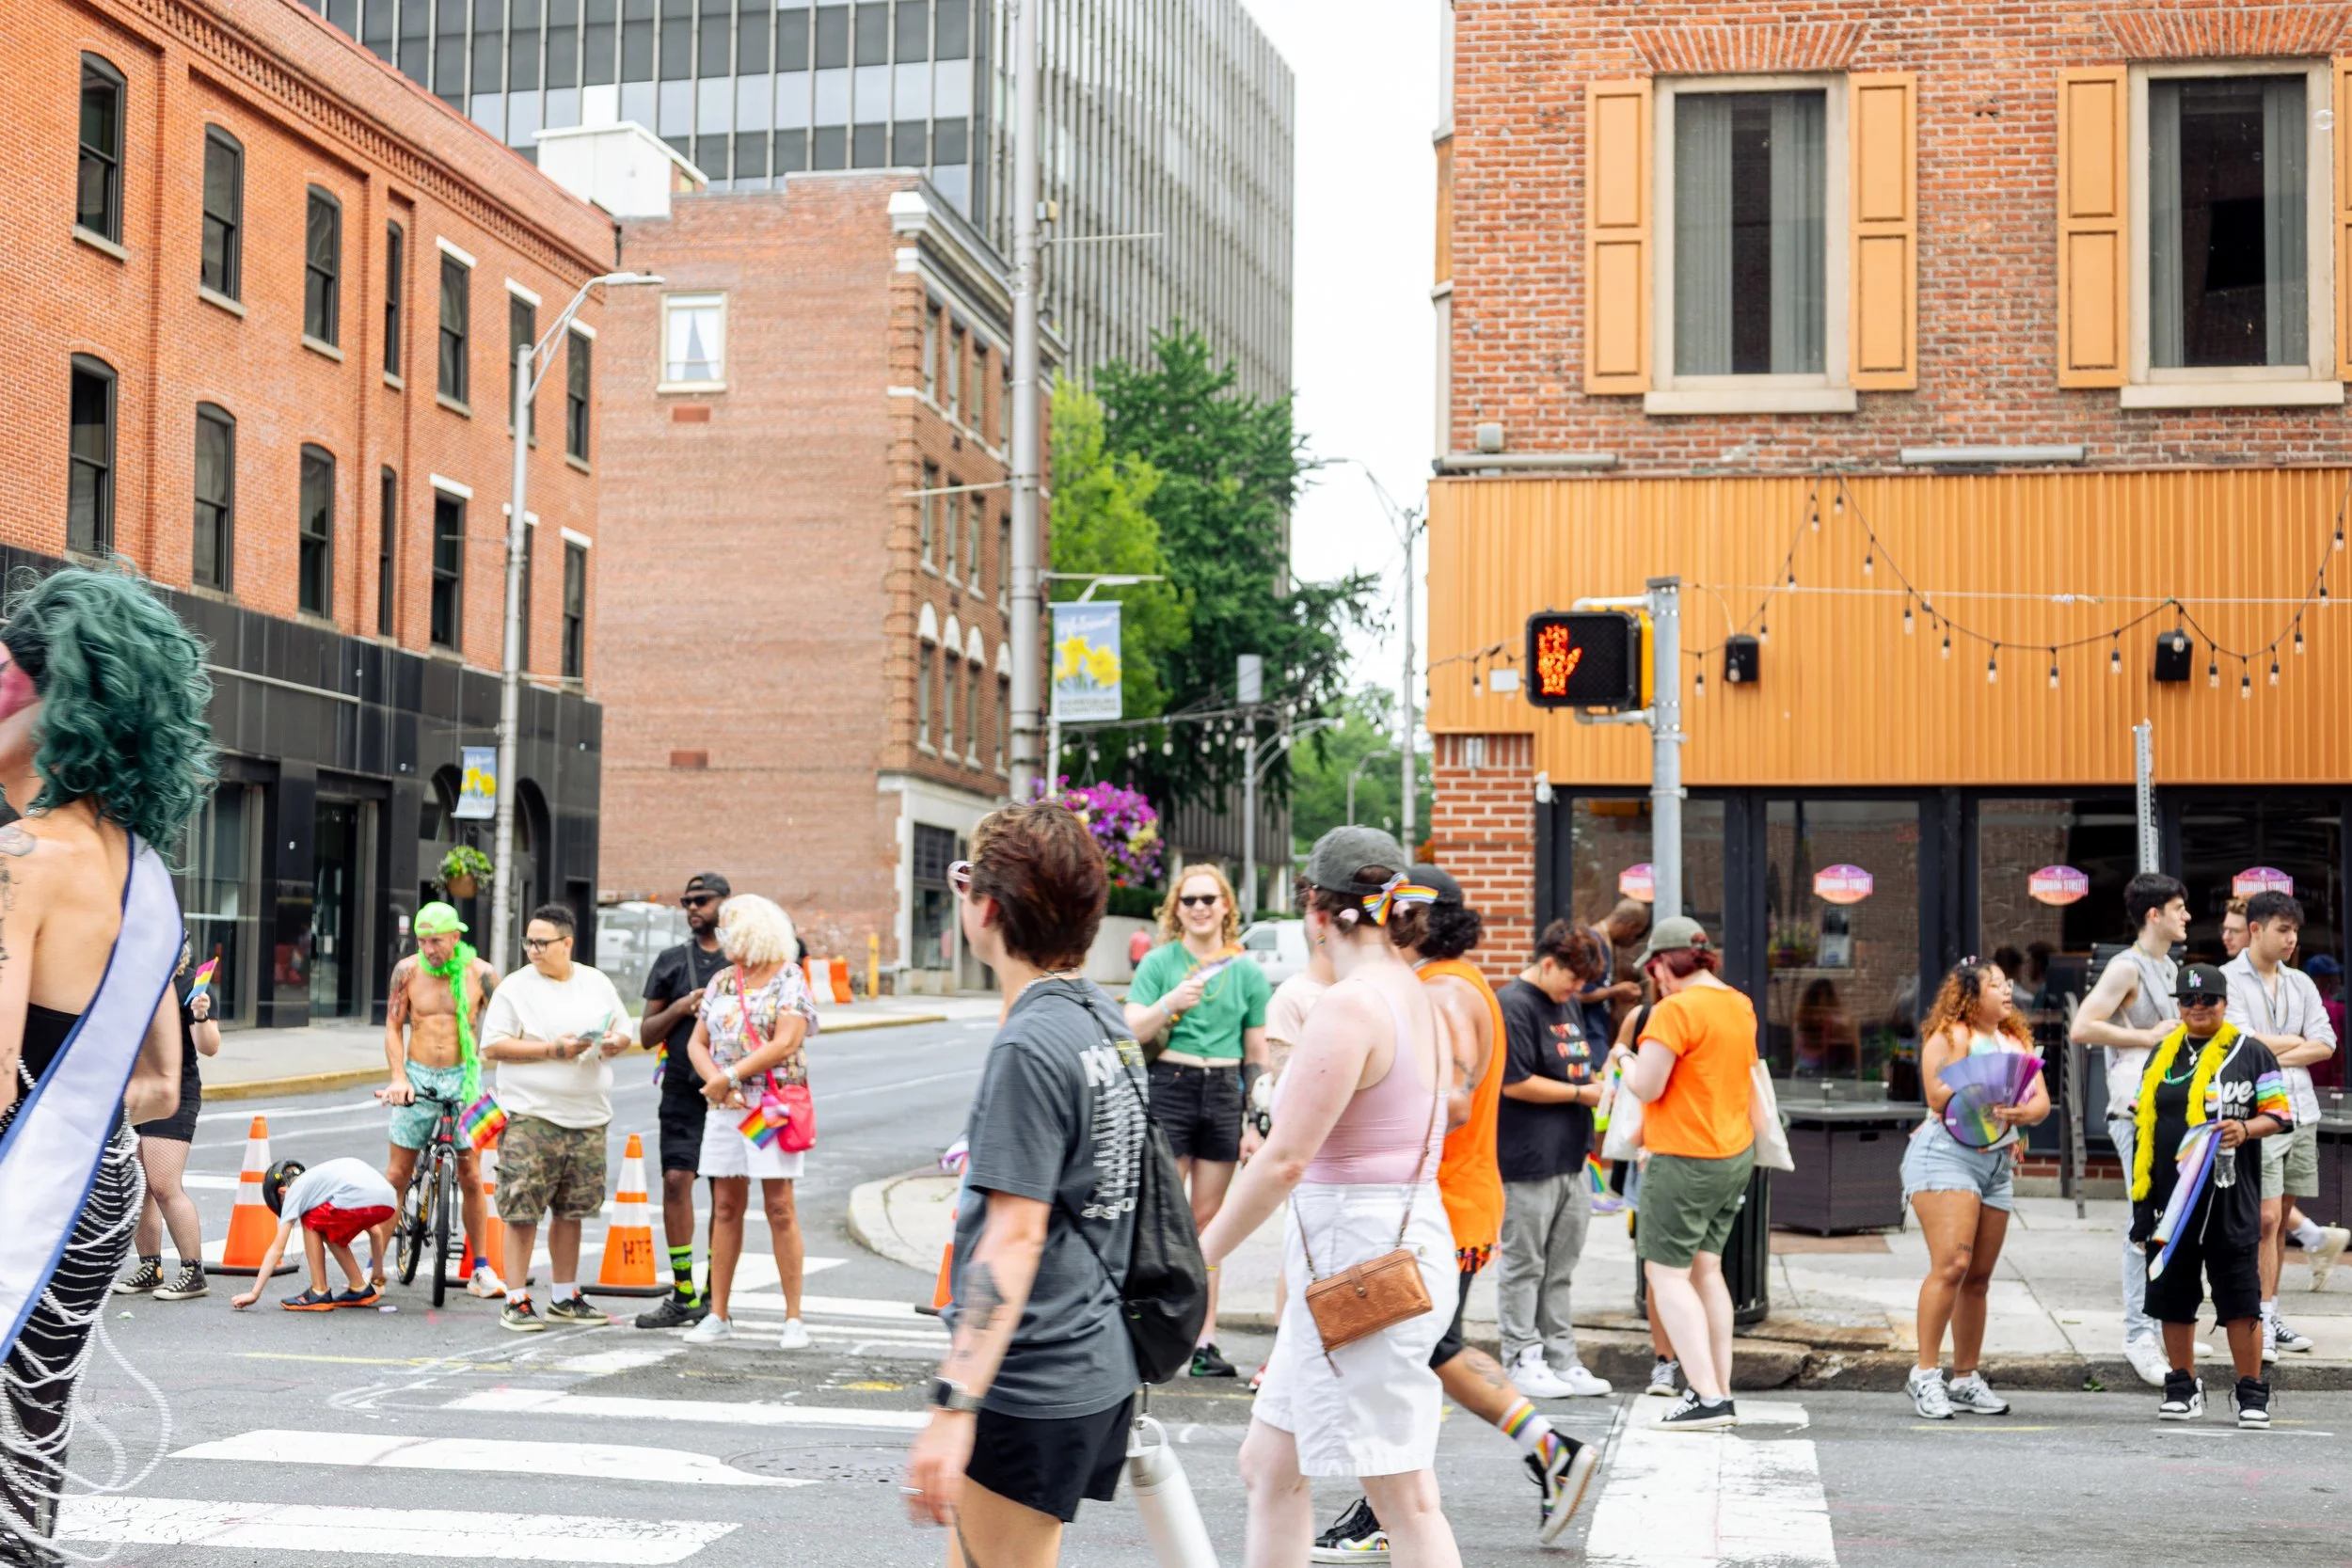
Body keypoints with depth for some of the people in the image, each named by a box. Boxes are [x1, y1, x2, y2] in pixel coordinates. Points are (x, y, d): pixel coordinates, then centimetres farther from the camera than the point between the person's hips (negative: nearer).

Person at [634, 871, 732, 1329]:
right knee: (676, 1179, -9)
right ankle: (683, 1295, -3)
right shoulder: (671, 961, 13)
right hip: (683, 1088, 2)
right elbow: (646, 1035, 12)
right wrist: (680, 1007, -6)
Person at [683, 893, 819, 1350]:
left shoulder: (789, 979, -4)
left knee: (779, 1206, -5)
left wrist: (729, 1077, -14)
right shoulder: (722, 981, 14)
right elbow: (697, 1043, 11)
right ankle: (719, 1315, 9)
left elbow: (786, 1043, -15)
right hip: (725, 1106, 5)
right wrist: (717, 1082, -8)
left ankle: (793, 1317, -1)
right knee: (726, 1207, 6)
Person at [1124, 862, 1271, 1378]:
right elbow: (1132, 1030, -3)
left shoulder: (1248, 972, 8)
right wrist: (1169, 1003, -20)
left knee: (1207, 1220, 6)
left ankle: (1204, 1338, 10)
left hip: (1224, 1093, 2)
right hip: (1168, 1088, -2)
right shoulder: (1158, 962, 3)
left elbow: (1258, 1054, 11)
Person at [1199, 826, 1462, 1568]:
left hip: (1361, 1265, -10)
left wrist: (1199, 1257, -9)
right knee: (1268, 1466, 16)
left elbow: (1284, 1161, -19)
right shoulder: (1416, 997, 11)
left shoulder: (1350, 1005, -16)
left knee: (1403, 1499, -4)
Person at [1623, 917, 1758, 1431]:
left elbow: (1647, 1087, -21)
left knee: (1666, 1273, -4)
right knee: (1705, 1268, 15)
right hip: (1736, 1155, 9)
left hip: (1685, 1158, -9)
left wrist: (1625, 1062, 1)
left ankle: (1709, 1395, -11)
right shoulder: (1740, 1006, 10)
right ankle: (1719, 1389, 16)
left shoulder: (1675, 1010, -18)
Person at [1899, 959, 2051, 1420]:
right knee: (1951, 1265, -17)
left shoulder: (2017, 1041, 17)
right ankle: (1925, 1374, -13)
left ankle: (1965, 1379, 15)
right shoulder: (1948, 1037, -3)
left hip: (1998, 1161, 7)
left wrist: (2023, 1113, -14)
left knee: (1979, 1276, 8)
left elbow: (2042, 1101, 8)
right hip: (1946, 1153, -7)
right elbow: (1939, 1097, -14)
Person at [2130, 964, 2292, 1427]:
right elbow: (2142, 1121, 17)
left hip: (2230, 1198, -4)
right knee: (2172, 1297, 7)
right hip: (2170, 1198, 4)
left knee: (2240, 1298, -2)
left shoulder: (2251, 1053, 3)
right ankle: (2182, 1388, 19)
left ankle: (2252, 1392, 6)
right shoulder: (2162, 1055, 15)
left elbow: (2280, 1114, 3)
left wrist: (2246, 1129, -19)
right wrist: (2141, 1201, 13)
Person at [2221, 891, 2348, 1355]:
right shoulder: (2227, 980, -4)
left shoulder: (2300, 983, 14)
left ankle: (2271, 1317, 15)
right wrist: (2295, 1042, -1)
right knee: (2267, 1218, -10)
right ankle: (2263, 1321, -5)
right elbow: (2242, 1041, -15)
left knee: (2281, 1214, 9)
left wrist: (2280, 1057, -9)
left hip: (2301, 1111, 6)